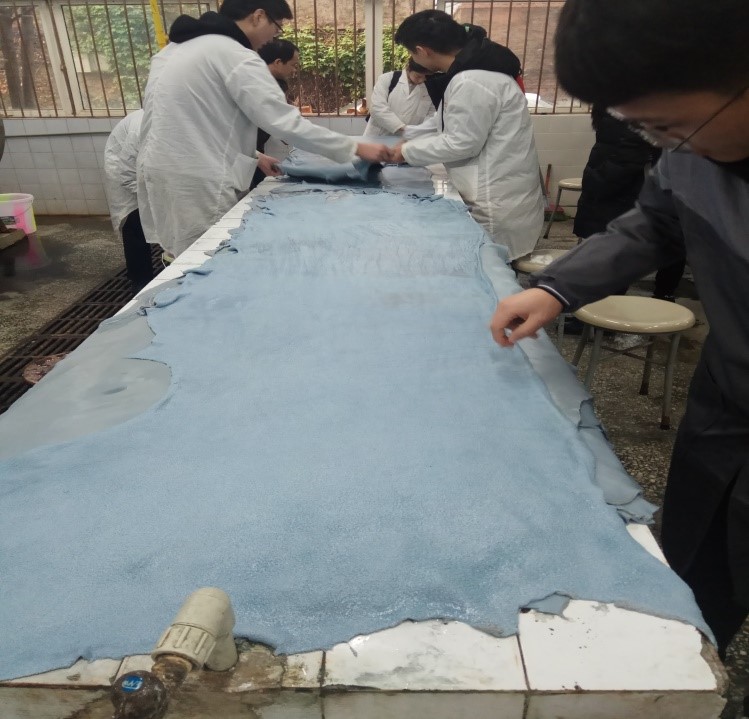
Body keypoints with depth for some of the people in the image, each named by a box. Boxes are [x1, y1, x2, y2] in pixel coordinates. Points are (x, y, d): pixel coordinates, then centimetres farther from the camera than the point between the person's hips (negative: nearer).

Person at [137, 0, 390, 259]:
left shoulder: (181, 46, 17)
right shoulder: (236, 57, -13)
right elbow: (286, 123, -17)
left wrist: (251, 156, 19)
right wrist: (355, 148, -11)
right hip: (197, 183, -9)